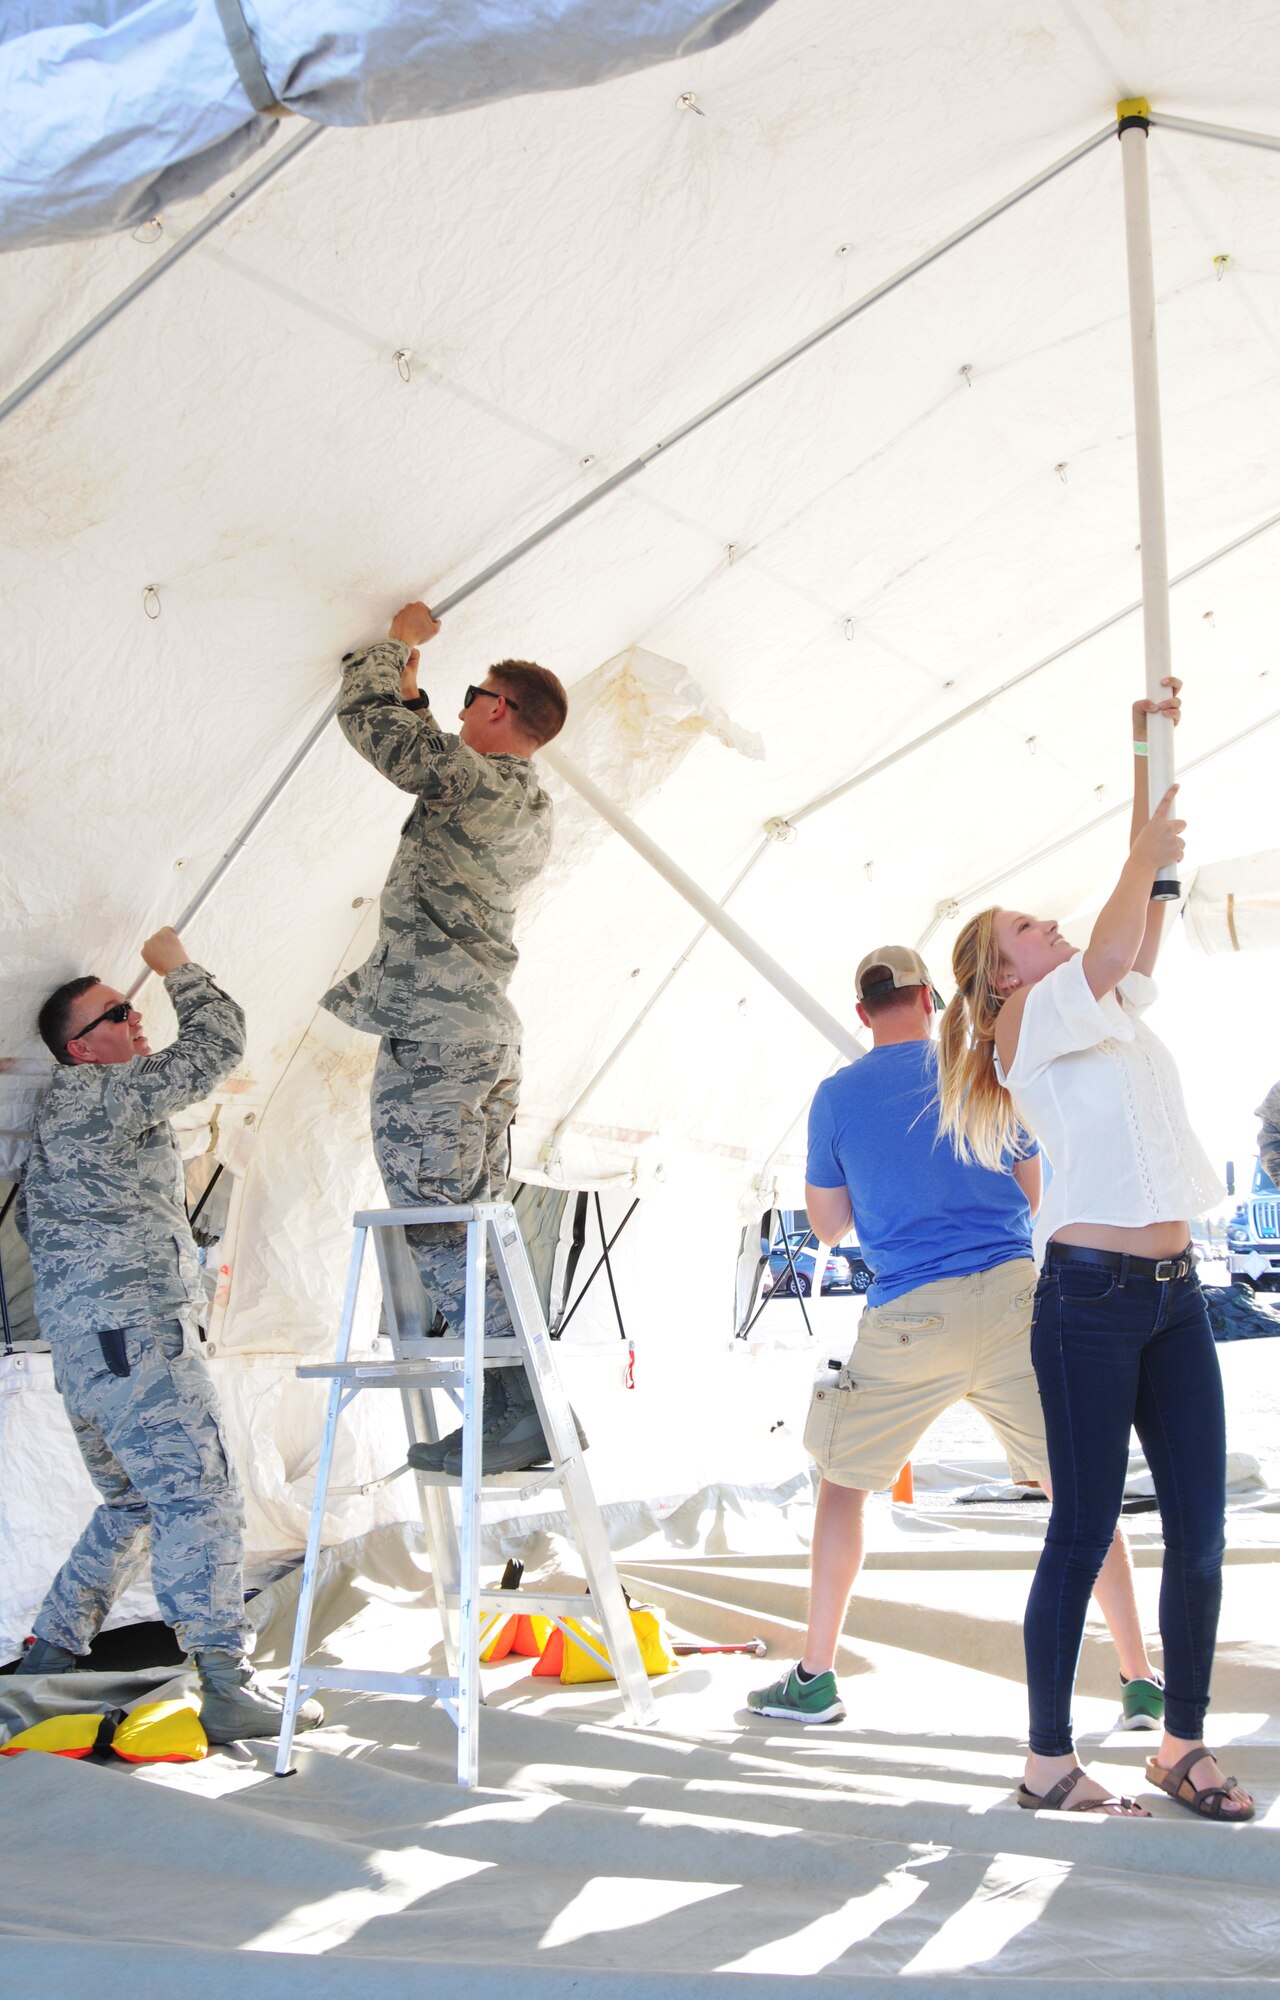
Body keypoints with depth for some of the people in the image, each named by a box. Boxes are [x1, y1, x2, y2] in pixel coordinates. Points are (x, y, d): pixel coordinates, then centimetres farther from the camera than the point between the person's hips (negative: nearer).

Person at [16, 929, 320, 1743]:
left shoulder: (70, 1107, 21)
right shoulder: (91, 1093, -9)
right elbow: (216, 1050, -10)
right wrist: (179, 968, 2)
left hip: (84, 1343, 11)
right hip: (133, 1330, -11)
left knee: (134, 1502, 21)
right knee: (202, 1498, -13)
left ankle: (53, 1649, 26)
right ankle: (227, 1687, -15)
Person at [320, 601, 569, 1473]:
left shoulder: (473, 778, -11)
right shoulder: (532, 806, 16)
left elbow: (367, 717, -4)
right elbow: (431, 767, 32)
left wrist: (398, 641, 13)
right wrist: (410, 685, 38)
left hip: (432, 1036, -9)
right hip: (491, 1035, 9)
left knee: (440, 1233, -8)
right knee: (472, 1230, 11)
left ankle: (521, 1414, -11)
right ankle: (512, 1411, 11)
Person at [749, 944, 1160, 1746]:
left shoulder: (836, 1096, 3)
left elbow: (829, 1223, 11)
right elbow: (1031, 1192, 15)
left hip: (907, 1317, -1)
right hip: (1010, 1294, 1)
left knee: (845, 1482, 15)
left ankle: (816, 1678, 17)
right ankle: (1143, 1681, 9)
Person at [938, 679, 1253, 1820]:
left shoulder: (1112, 1011, 20)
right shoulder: (1028, 1024, -1)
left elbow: (1144, 919, 18)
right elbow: (1105, 954, -19)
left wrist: (1150, 757, 17)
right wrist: (1146, 856, -7)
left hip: (1175, 1293, 7)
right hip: (1092, 1294, -7)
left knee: (1200, 1529, 6)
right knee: (1084, 1533, -3)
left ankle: (1184, 1745, 18)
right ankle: (1050, 1761, 6)